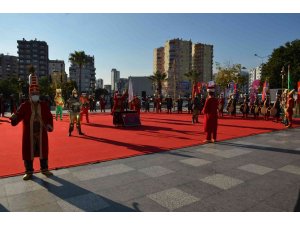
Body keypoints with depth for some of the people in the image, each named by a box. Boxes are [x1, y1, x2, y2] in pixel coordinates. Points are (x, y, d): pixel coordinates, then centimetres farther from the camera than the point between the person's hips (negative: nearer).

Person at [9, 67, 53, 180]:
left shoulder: (44, 105, 3)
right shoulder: (24, 105, -2)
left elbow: (49, 117, 1)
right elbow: (18, 115, -13)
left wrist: (49, 125, -16)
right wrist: (14, 118, -35)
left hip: (41, 134, 1)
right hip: (29, 135, -1)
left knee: (43, 151, 10)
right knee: (28, 152, 8)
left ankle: (44, 169, 26)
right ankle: (29, 172, 24)